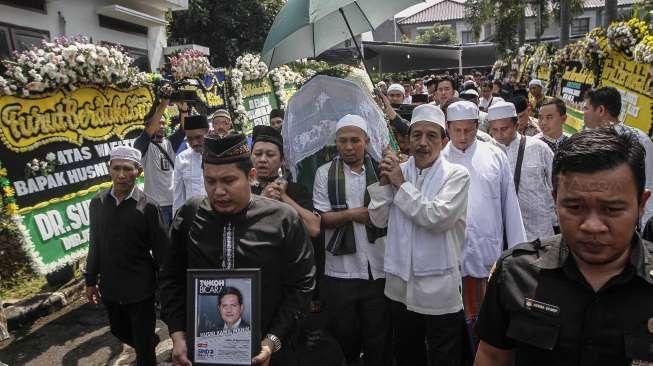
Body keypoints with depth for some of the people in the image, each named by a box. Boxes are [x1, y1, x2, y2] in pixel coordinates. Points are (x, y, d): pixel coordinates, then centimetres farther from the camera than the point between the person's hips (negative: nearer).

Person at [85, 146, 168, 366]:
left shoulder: (148, 206, -14)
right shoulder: (97, 203, -2)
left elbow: (161, 252, -9)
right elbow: (95, 245, 7)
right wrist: (91, 281, 11)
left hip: (141, 290, -4)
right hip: (109, 289, 5)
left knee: (143, 345, 7)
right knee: (119, 331, 24)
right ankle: (152, 341, 52)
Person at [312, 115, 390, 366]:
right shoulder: (325, 173, 1)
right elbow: (320, 218, -3)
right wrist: (352, 214, -15)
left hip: (378, 269, 1)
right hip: (340, 271, 0)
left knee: (378, 336, 14)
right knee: (343, 336, 16)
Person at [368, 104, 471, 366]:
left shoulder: (456, 175, -8)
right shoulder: (398, 171, 5)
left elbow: (438, 218, -23)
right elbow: (378, 220, 2)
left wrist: (401, 184, -15)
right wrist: (384, 182, -10)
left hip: (439, 290, -4)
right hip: (400, 286, 5)